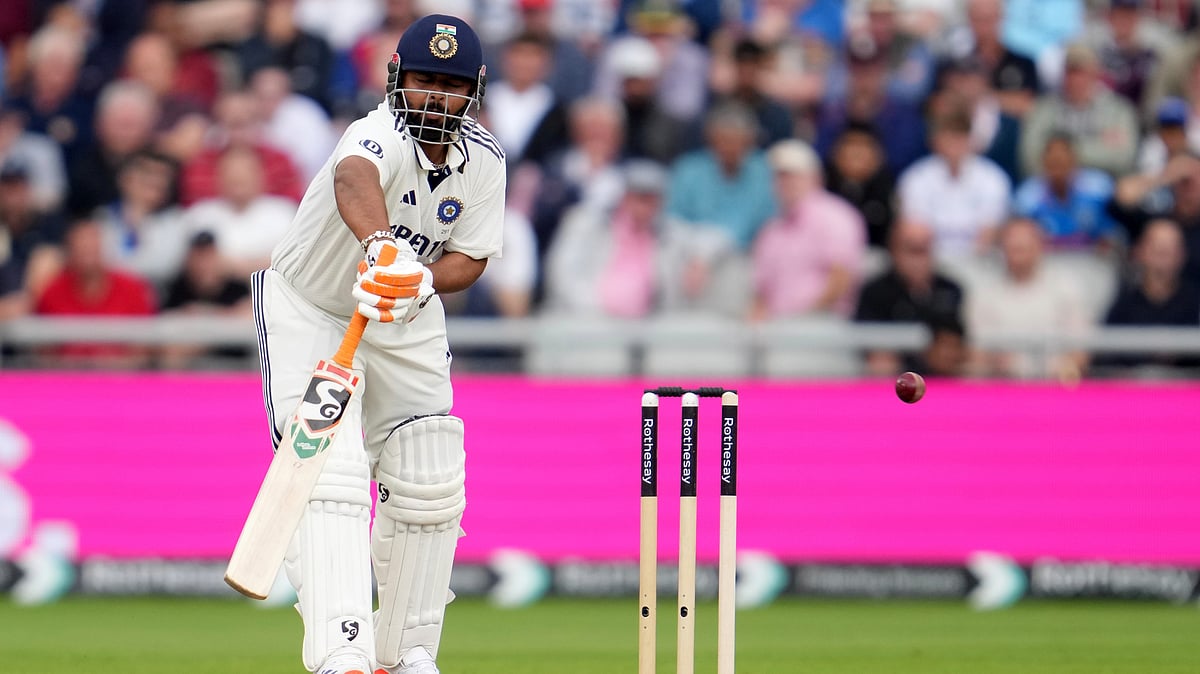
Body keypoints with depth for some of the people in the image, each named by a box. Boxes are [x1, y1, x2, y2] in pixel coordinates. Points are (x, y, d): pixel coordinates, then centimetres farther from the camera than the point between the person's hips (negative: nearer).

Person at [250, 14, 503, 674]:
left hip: (405, 323, 6)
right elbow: (354, 179, -57)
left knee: (429, 486, 6)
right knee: (330, 476, -21)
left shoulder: (482, 160, -12)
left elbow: (470, 256, -4)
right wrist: (382, 247, -79)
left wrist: (422, 282, -28)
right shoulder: (380, 136, -33)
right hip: (307, 311, -6)